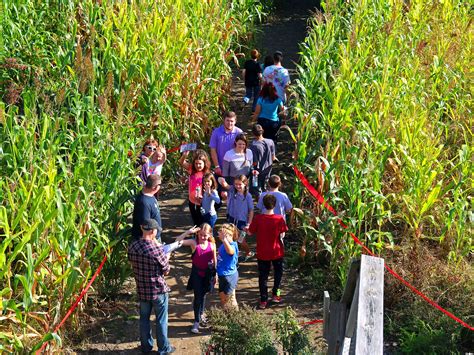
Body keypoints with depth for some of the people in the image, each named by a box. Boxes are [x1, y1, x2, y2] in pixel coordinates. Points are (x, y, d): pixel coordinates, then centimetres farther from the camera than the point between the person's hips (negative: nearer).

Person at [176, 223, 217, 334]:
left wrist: (215, 274, 7)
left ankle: (201, 314, 43)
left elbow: (214, 259, 3)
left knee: (203, 295, 20)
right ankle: (196, 322, 3)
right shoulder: (194, 243, -13)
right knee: (198, 296, -4)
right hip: (197, 273, -2)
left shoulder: (212, 245, -8)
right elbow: (178, 241, -22)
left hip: (207, 274, 2)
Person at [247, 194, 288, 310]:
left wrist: (246, 229, 16)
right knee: (278, 272, 25)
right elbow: (282, 235, -9)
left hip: (262, 252, 0)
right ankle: (275, 294, 24)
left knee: (263, 276, 10)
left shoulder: (258, 219, -15)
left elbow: (250, 232, -5)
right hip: (277, 251, 0)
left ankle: (263, 300, 11)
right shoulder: (279, 219, -15)